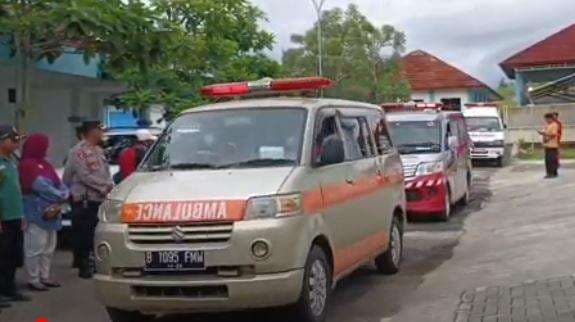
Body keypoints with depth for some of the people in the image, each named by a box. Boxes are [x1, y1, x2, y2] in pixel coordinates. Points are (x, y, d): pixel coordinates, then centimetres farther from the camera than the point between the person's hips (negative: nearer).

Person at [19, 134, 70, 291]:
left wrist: (61, 198, -9)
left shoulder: (45, 164, 18)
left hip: (51, 212, 9)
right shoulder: (27, 165, -9)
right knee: (35, 248, -8)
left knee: (49, 247, 12)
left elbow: (58, 183, 11)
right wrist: (61, 196, -10)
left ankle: (44, 277, 20)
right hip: (37, 213, -9)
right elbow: (41, 186, -17)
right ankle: (33, 280, -2)